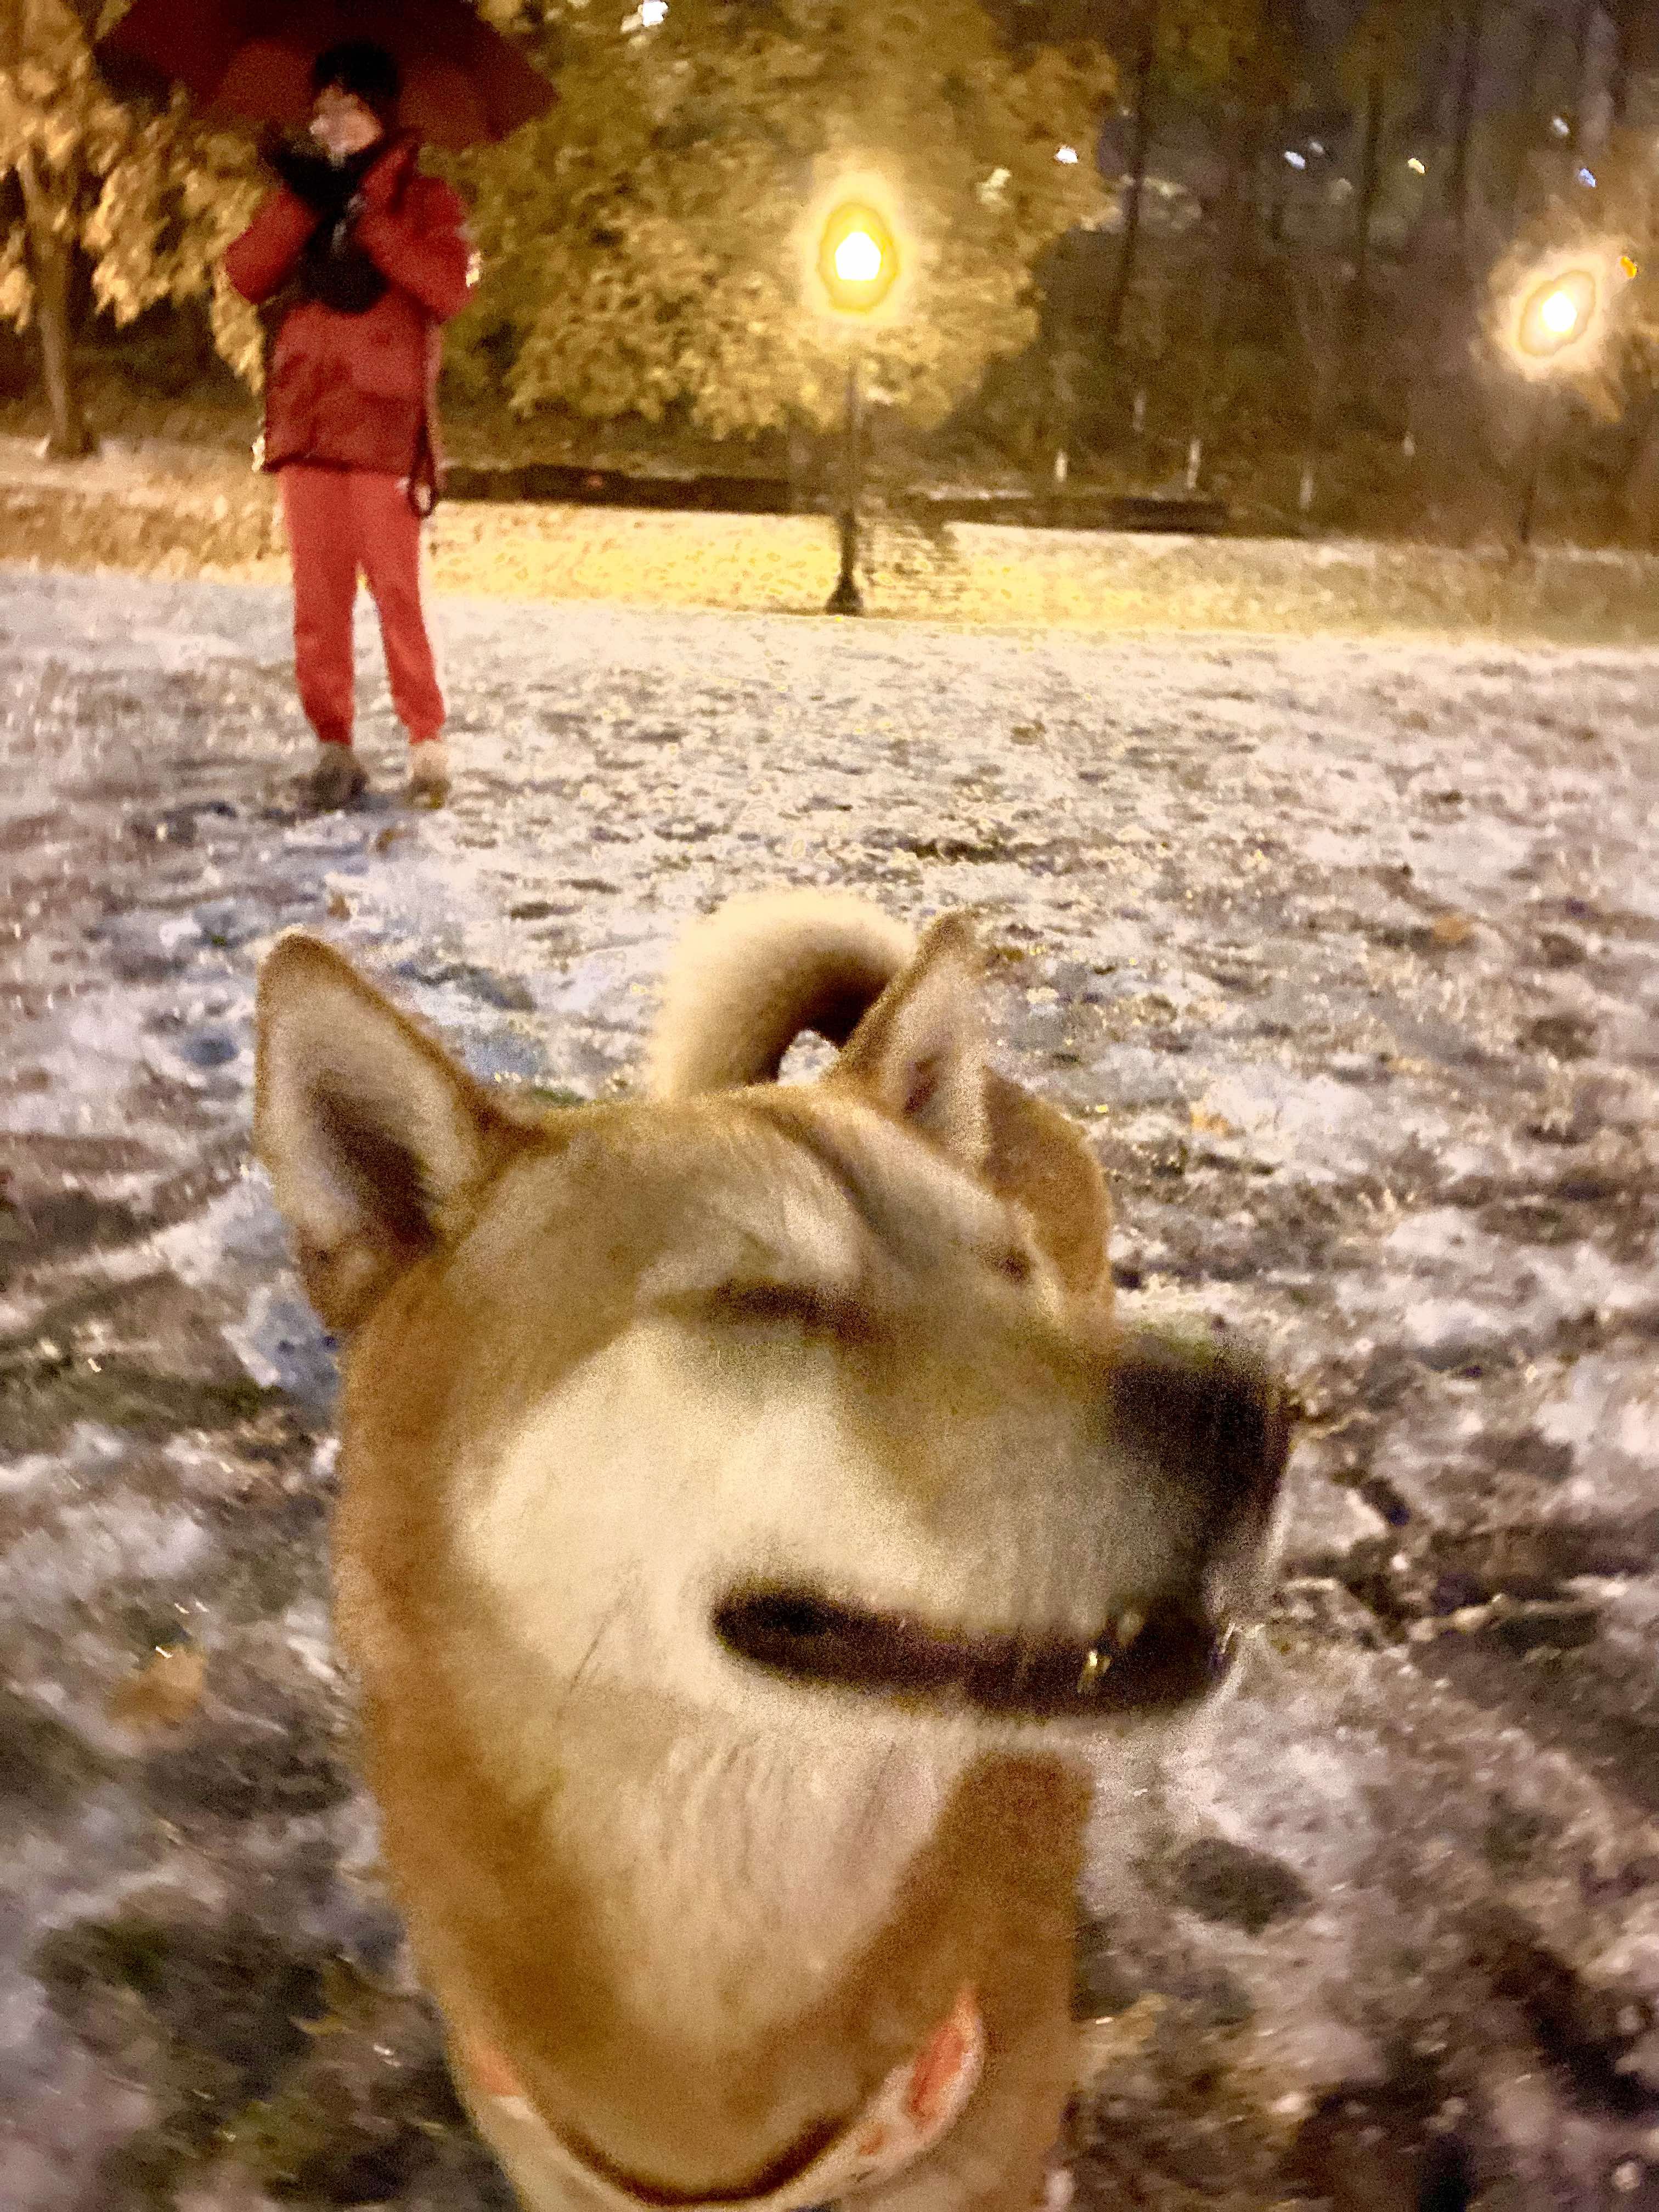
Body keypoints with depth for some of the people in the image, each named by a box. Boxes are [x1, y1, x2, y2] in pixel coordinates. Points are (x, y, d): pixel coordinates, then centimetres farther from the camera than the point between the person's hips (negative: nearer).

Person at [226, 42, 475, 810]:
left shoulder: (425, 199, 9)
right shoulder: (300, 197, 19)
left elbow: (450, 287, -10)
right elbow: (246, 276, 4)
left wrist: (363, 211, -12)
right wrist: (304, 200, -9)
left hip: (385, 424, -4)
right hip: (304, 423, 4)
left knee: (397, 592, -8)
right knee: (318, 596, 0)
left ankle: (427, 744, 0)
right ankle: (333, 747, 5)